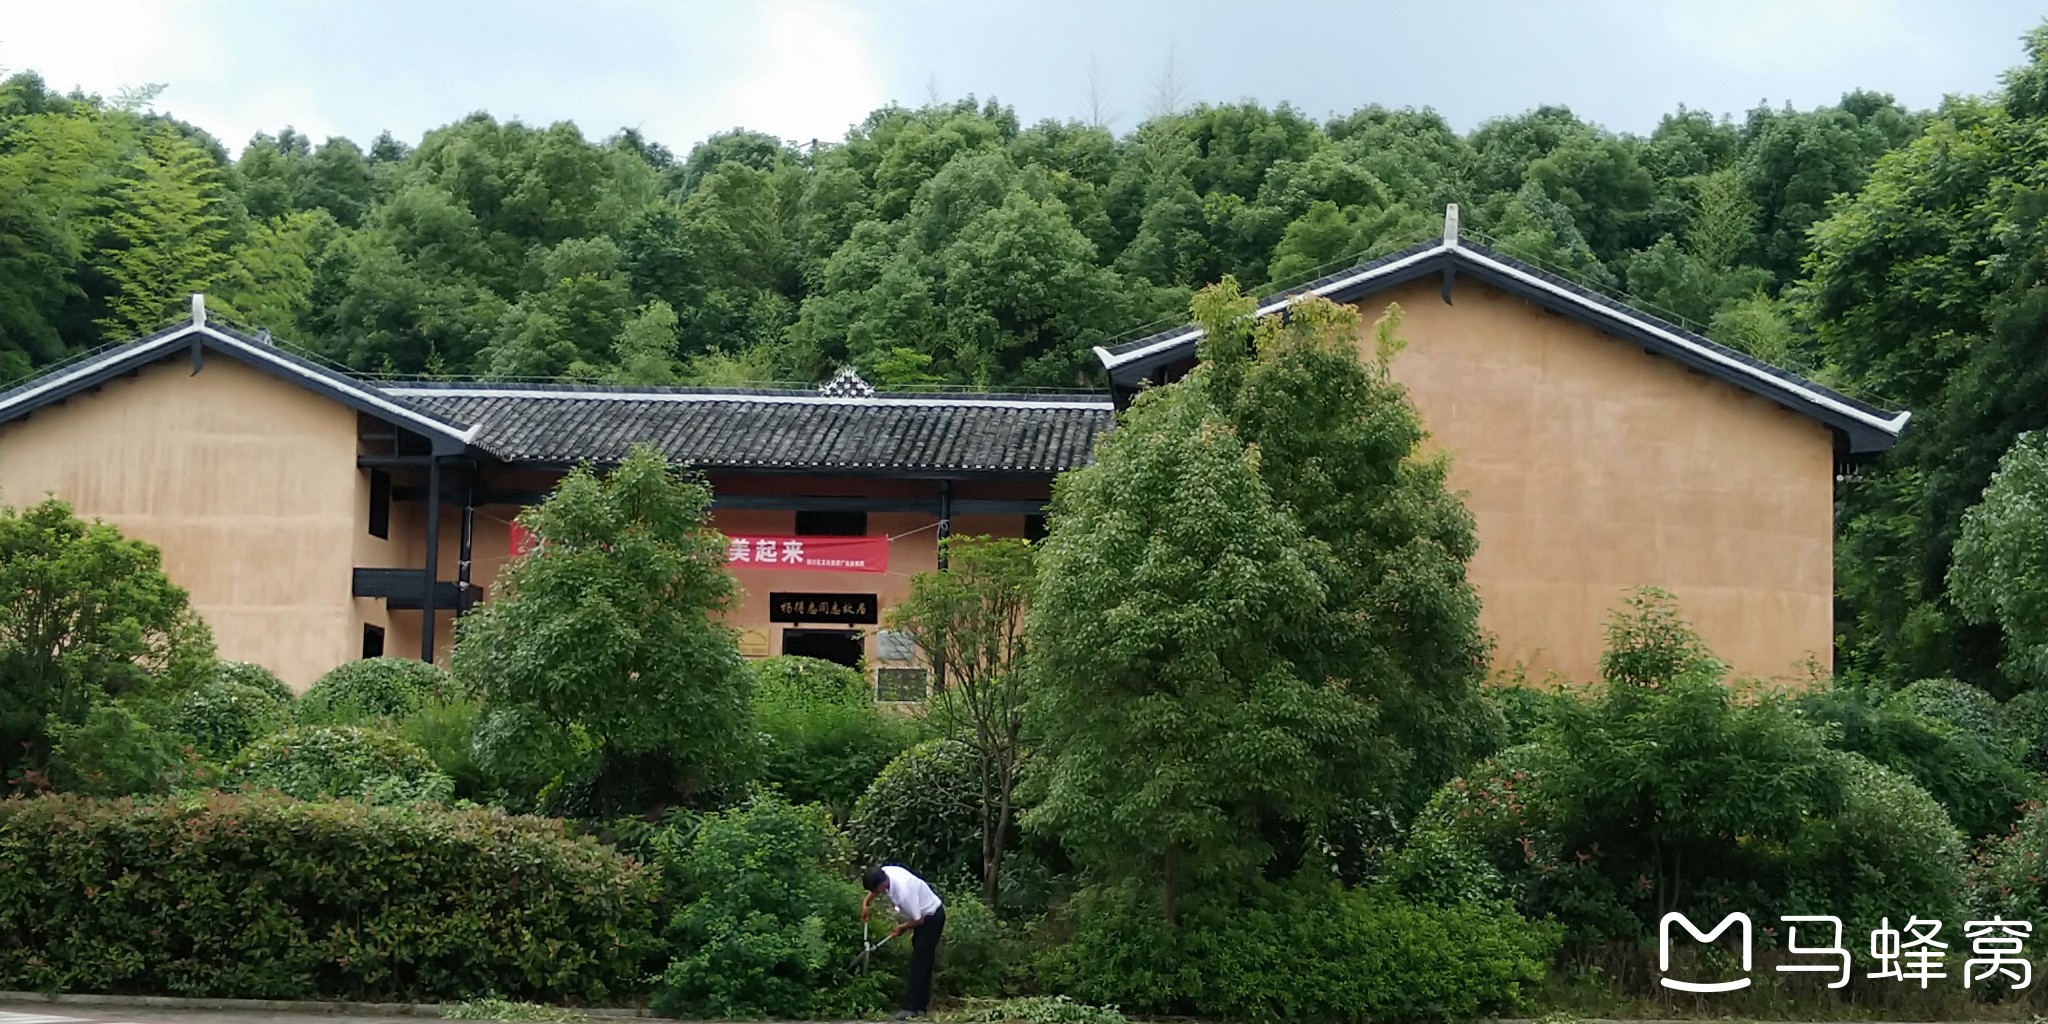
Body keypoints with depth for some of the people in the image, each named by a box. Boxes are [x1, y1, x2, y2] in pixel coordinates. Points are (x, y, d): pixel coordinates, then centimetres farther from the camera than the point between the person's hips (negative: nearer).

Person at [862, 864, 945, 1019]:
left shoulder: (904, 892, -38)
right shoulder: (884, 872, -15)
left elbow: (918, 920, -26)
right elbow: (874, 889, 12)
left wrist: (901, 928, -9)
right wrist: (865, 903, -3)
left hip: (932, 917, -9)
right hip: (923, 914, 9)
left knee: (919, 962, -13)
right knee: (921, 961, 12)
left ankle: (912, 1008, -15)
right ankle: (920, 1006, 16)